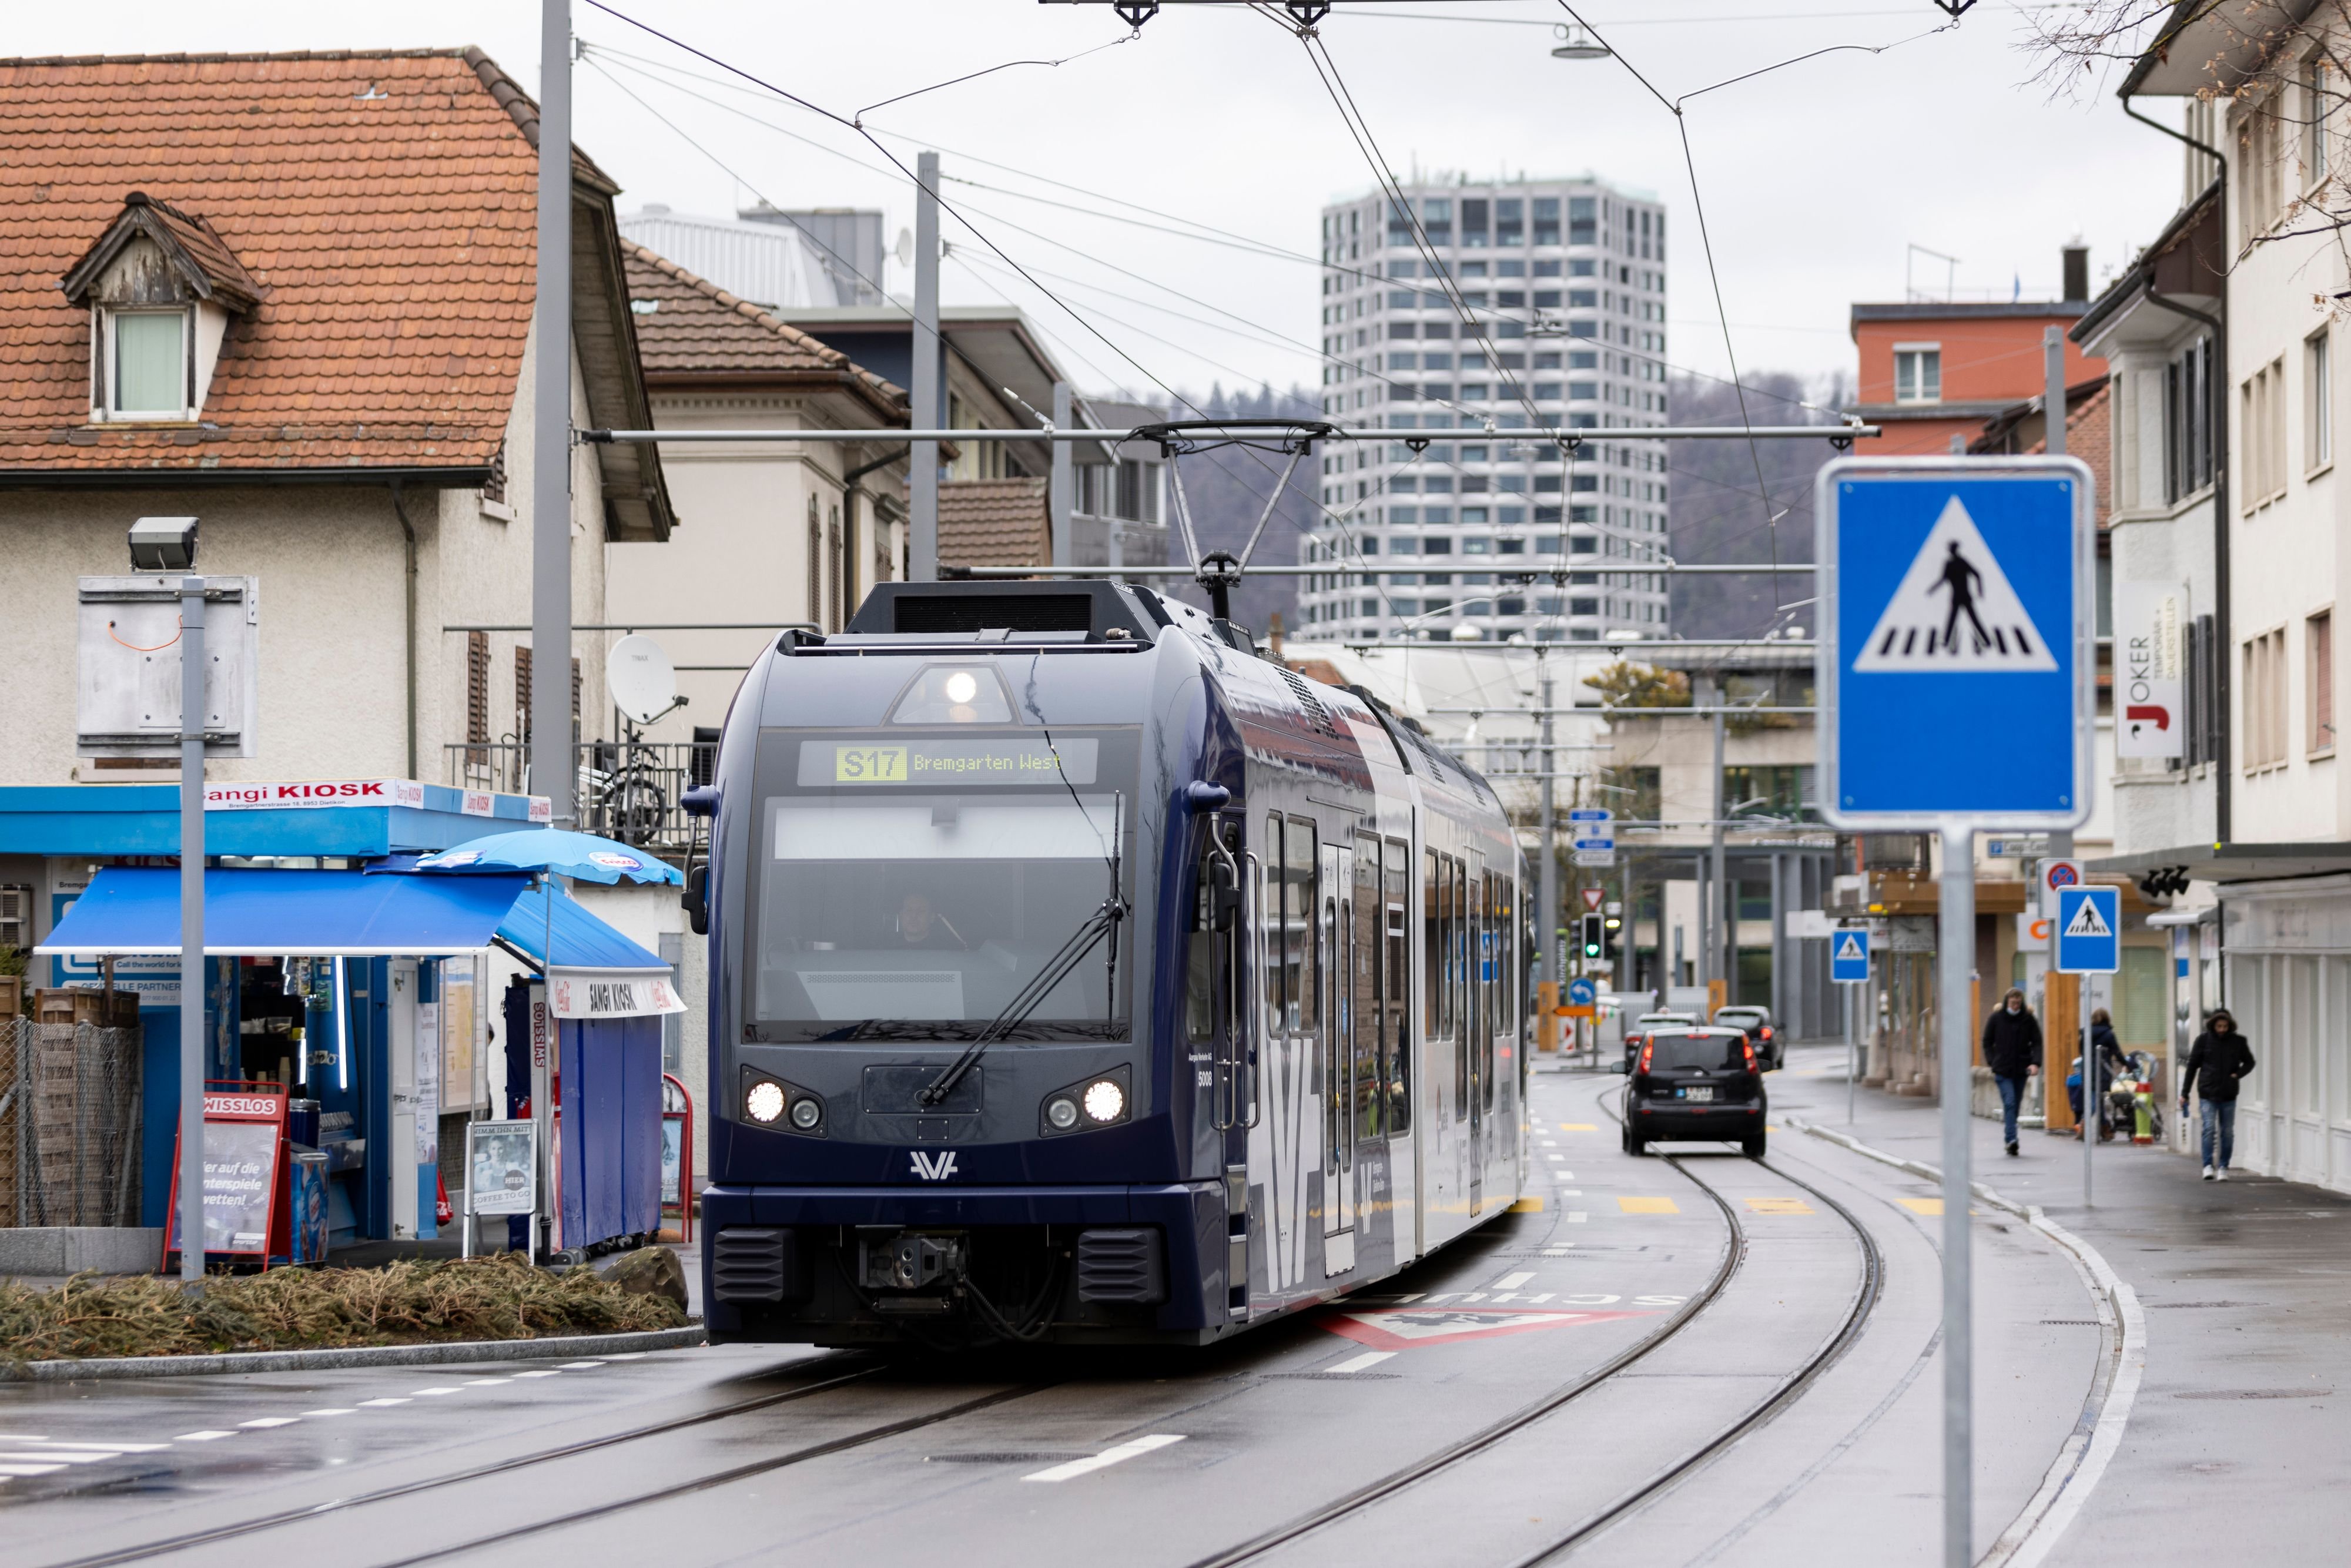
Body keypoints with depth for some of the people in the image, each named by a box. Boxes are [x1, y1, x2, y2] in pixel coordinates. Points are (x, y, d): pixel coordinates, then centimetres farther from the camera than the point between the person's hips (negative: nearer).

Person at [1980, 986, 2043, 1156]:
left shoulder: (2028, 1020, 4)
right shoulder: (1996, 1019, 1)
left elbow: (2037, 1043, 3)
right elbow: (1987, 1043, 8)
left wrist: (2035, 1063, -13)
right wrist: (1993, 1063, -3)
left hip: (2021, 1070, 2)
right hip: (2003, 1070, -2)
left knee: (2015, 1105, 9)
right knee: (2009, 1103, -16)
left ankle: (2010, 1139, 20)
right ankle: (2011, 1139, -22)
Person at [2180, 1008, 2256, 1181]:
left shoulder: (2238, 1042, 2)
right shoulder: (2203, 1040, -1)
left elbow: (2249, 1062, 15)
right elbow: (2192, 1067, 3)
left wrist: (2238, 1074, -6)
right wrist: (2184, 1093, 2)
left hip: (2229, 1095, 2)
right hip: (2208, 1093, -2)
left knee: (2227, 1132, 4)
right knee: (2209, 1128, -14)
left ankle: (2223, 1168, 11)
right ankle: (2208, 1166, -14)